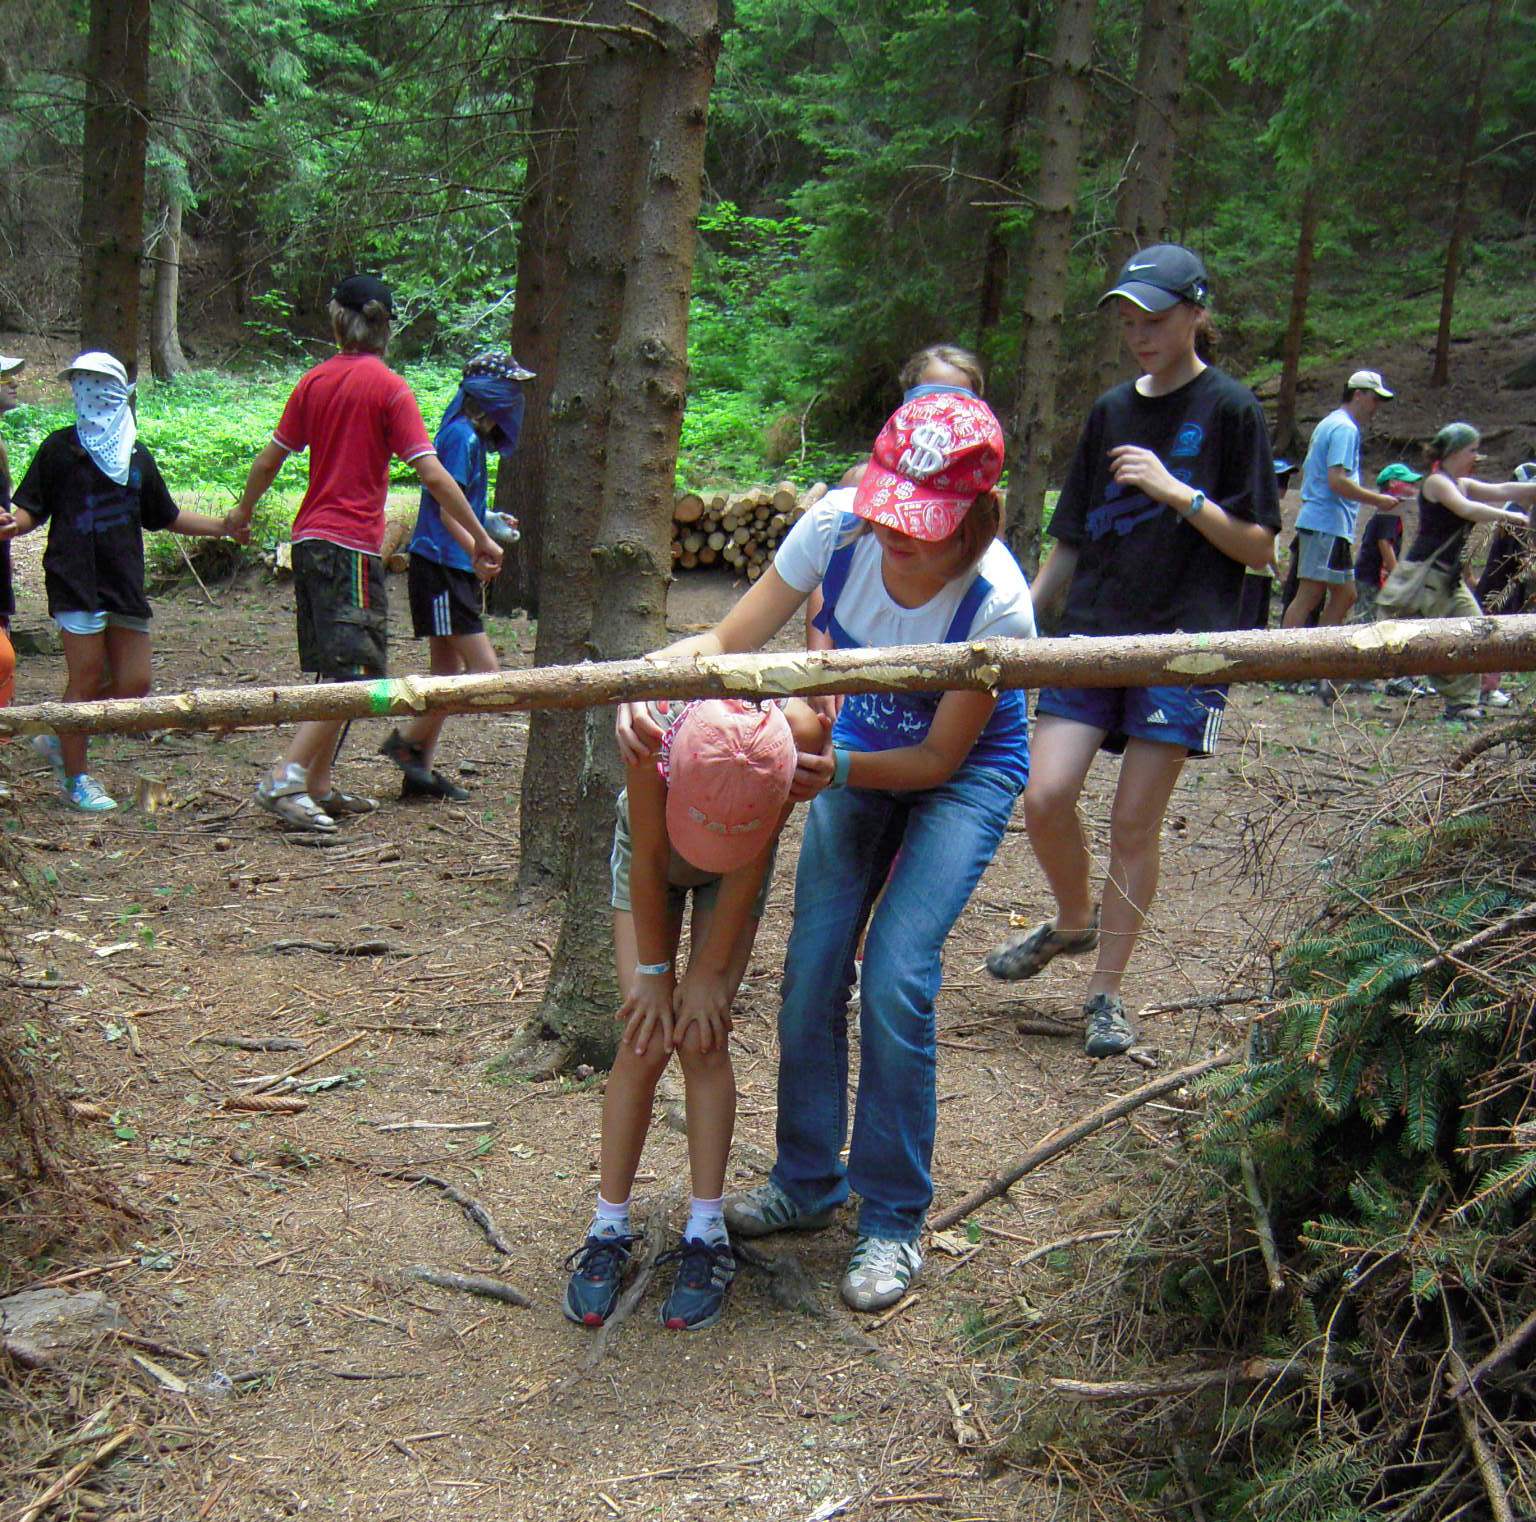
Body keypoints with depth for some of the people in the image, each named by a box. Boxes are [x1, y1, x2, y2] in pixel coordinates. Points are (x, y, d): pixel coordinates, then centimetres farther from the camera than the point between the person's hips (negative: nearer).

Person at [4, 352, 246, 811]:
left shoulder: (137, 456, 15)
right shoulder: (61, 447, 1)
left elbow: (166, 517, 23)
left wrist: (222, 526, 16)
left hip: (125, 580, 5)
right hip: (75, 579, -5)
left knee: (133, 683, 3)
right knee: (86, 679, -4)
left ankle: (59, 738, 25)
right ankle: (76, 779, 11)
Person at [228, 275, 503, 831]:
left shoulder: (314, 381, 8)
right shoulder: (389, 388, -8)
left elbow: (269, 459, 14)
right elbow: (433, 475, -14)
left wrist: (244, 512, 31)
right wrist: (480, 539, -10)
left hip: (309, 538, 7)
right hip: (352, 544, -7)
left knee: (335, 670, 15)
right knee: (353, 673, -7)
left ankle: (319, 786, 18)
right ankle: (284, 780, -15)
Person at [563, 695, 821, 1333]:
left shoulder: (797, 729, -39)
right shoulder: (654, 724, -41)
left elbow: (751, 862, -23)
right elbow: (649, 860, -25)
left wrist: (710, 973, -15)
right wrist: (654, 971, -15)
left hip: (737, 867, 0)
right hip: (652, 852, 0)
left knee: (703, 1036, -9)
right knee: (646, 1041, -7)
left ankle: (706, 1234, 0)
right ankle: (608, 1228, 5)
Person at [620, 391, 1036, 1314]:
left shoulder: (997, 605, -33)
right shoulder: (838, 527, -25)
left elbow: (939, 757, -21)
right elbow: (727, 641, -22)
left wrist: (837, 769, -35)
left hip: (966, 772, -4)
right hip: (860, 750, 4)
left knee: (895, 980, -16)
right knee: (813, 968, -1)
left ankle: (895, 1220, 4)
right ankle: (809, 1182, 21)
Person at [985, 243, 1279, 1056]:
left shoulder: (1229, 409, -1)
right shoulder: (1111, 411, 13)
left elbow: (1259, 547, -3)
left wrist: (1177, 492, -16)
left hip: (1182, 641, -4)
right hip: (1093, 631, 4)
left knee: (1135, 822, -2)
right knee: (1045, 796, -9)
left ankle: (1106, 993, 13)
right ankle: (1073, 921, 21)